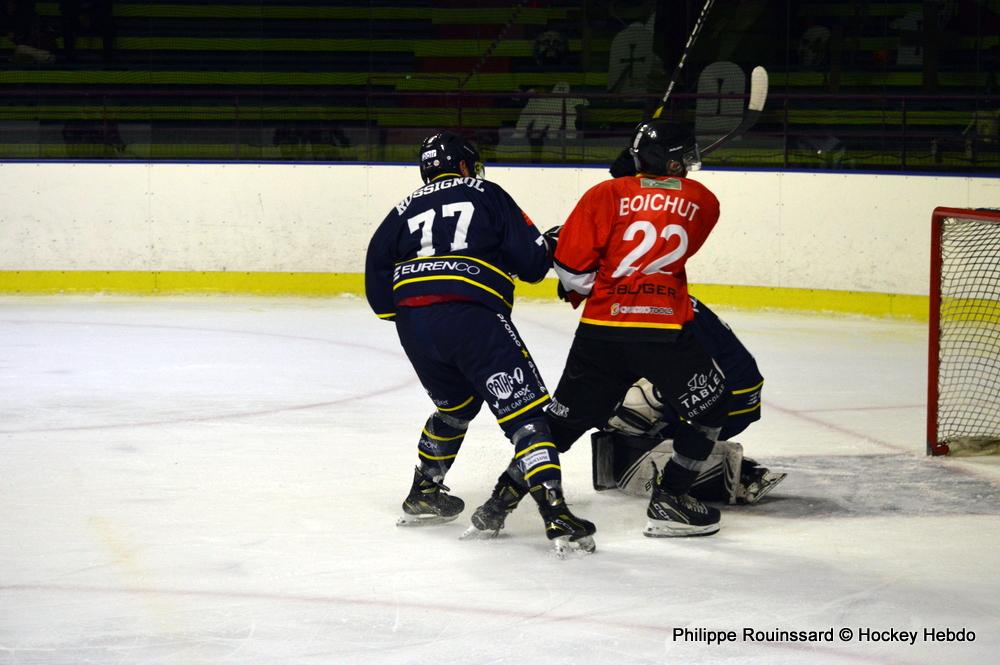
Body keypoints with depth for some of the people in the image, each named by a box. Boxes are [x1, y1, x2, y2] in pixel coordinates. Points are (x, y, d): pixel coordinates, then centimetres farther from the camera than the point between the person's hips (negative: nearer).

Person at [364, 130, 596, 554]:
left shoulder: (406, 210, 24)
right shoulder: (486, 195, 12)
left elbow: (377, 277, 16)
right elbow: (531, 262, 6)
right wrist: (546, 249, 27)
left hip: (412, 321, 5)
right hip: (471, 316, -5)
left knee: (455, 404, 31)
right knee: (525, 413, -7)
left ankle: (422, 495, 39)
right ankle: (556, 516, -20)